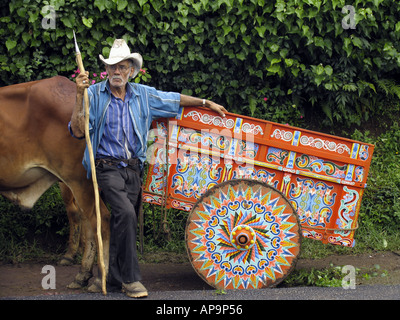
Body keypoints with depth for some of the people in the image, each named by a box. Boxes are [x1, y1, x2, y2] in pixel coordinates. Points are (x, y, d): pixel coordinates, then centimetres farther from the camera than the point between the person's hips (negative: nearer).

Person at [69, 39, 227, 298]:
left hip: (133, 169, 5)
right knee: (125, 213, -24)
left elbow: (175, 99, 22)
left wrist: (207, 103, 25)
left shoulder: (143, 95, 8)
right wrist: (80, 96, -22)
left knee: (122, 222, 6)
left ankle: (113, 277, 20)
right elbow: (78, 131, -14)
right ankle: (130, 278, -16)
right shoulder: (95, 95, -5)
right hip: (107, 167, -5)